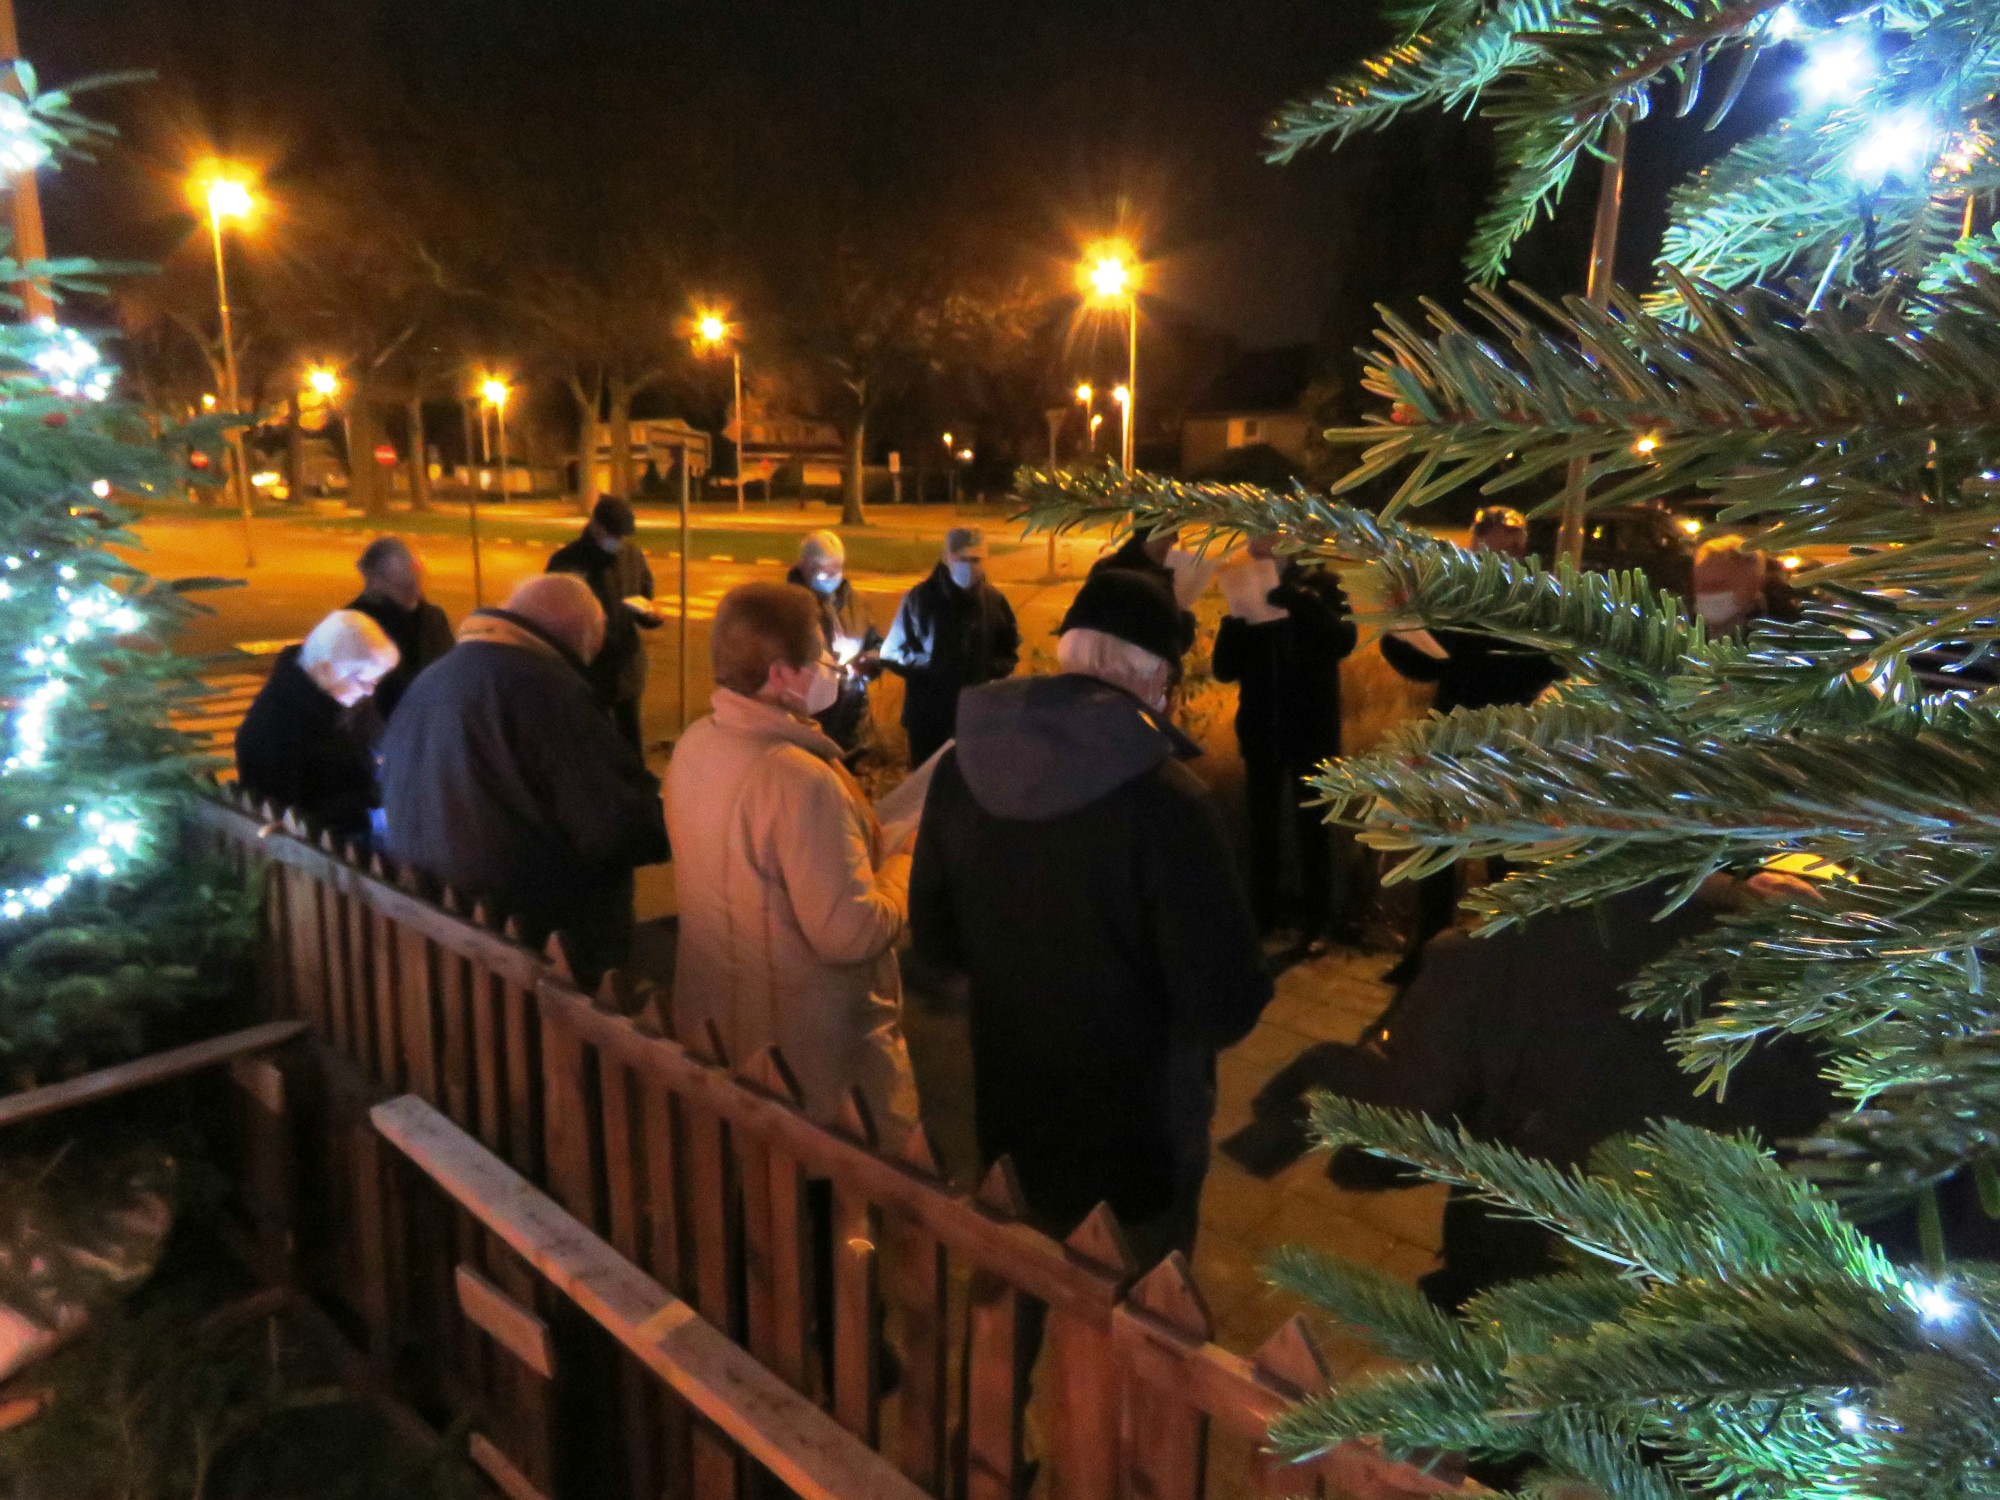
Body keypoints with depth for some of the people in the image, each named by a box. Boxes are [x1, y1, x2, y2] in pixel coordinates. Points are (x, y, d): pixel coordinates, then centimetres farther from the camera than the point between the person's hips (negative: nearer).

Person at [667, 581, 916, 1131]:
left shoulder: (695, 743, -3)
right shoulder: (800, 779, -31)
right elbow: (851, 936, -29)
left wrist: (873, 845, 7)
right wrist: (907, 859, -12)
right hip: (811, 1044, -8)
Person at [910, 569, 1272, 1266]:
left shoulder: (962, 767, -12)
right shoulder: (1165, 799, -28)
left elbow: (935, 935, 2)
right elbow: (1226, 1006, -25)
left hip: (1008, 1111, 5)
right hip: (1138, 1126, -4)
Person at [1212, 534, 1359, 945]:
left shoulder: (1321, 587, -3)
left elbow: (1342, 641, -22)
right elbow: (1224, 669, -2)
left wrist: (1294, 597, -27)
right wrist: (1236, 619, -19)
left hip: (1313, 730, -2)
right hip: (1261, 731, 3)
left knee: (1312, 827, 6)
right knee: (1262, 828, 10)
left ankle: (1317, 922, 16)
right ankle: (1260, 918, 20)